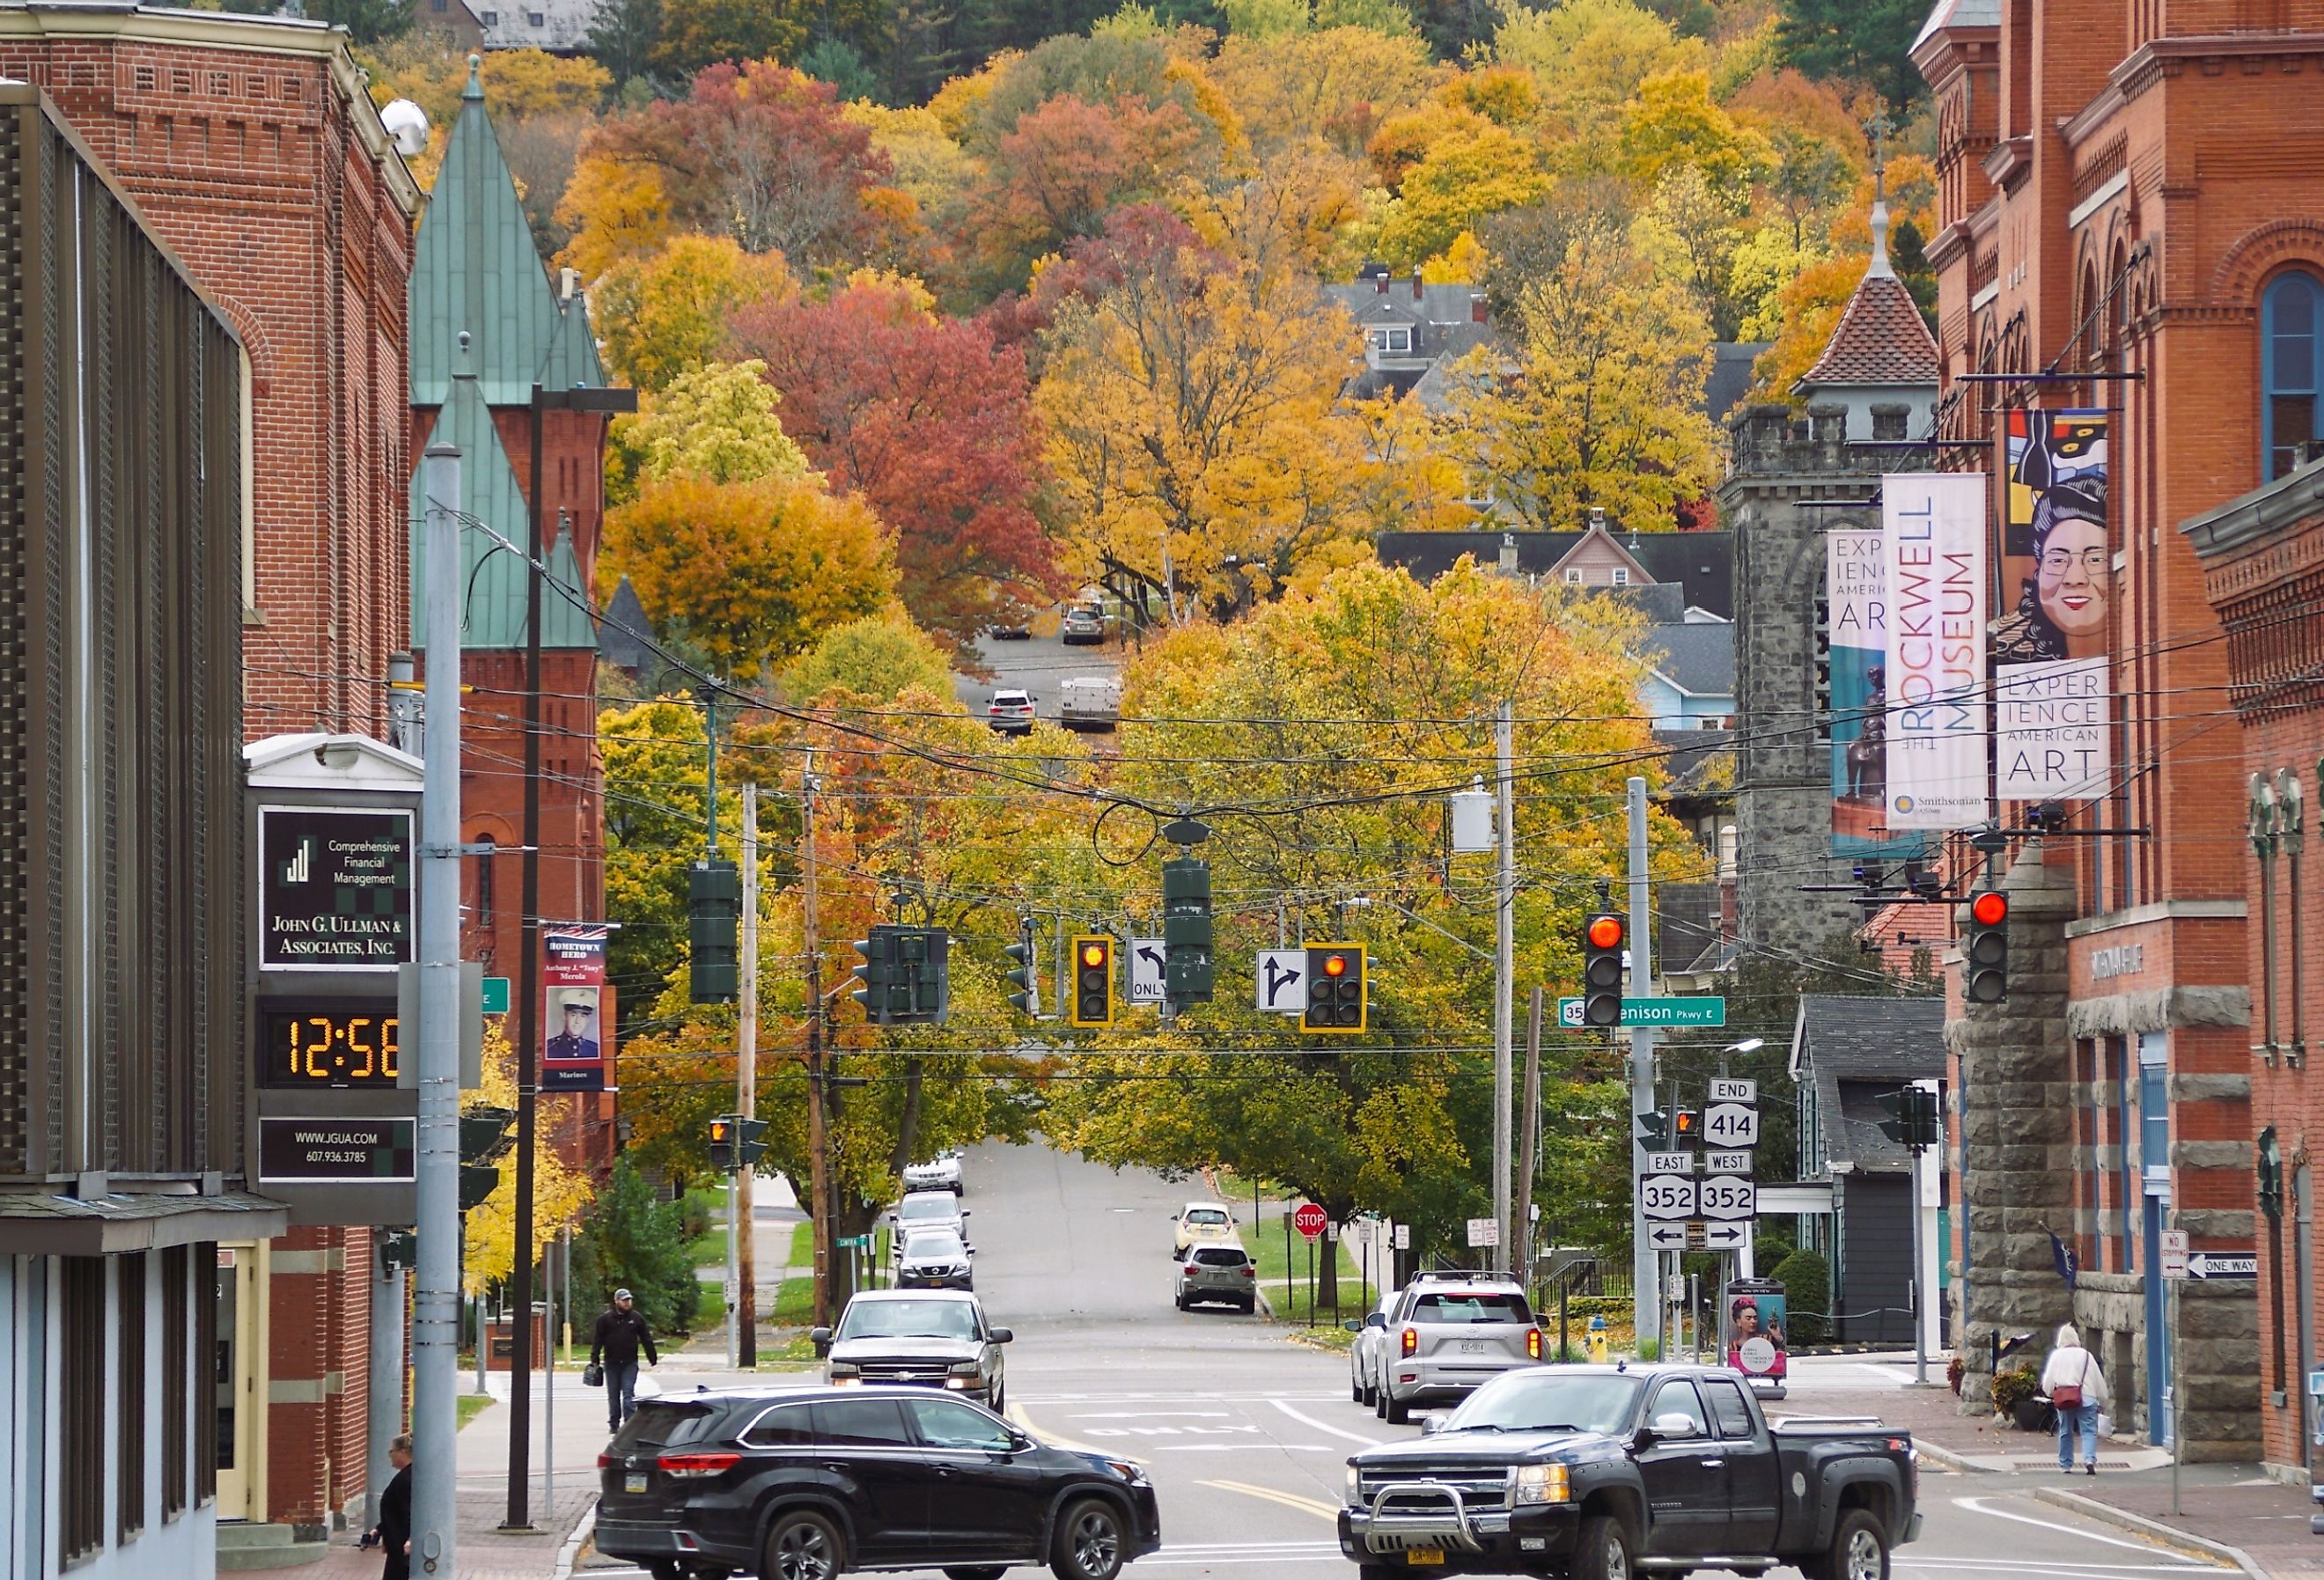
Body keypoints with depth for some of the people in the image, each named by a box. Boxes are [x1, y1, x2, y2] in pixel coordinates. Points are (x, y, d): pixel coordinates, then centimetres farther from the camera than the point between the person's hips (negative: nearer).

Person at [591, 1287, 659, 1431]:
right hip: (611, 1363, 1)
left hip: (630, 1363, -1)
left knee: (628, 1393, -9)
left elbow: (646, 1339, 9)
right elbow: (597, 1340, 1)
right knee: (613, 1395, 9)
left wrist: (653, 1358, 11)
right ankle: (613, 1424, 18)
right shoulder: (605, 1318, 0)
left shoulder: (636, 1318, 3)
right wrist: (594, 1359, -5)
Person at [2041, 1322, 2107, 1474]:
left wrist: (2051, 1393, 26)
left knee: (2065, 1432, 14)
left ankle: (2065, 1465, 18)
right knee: (2089, 1431, -3)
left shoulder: (2056, 1355, 2)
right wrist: (2102, 1396, 19)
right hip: (2086, 1398, -2)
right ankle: (2090, 1459, -24)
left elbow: (2048, 1380, 6)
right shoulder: (2086, 1355, 0)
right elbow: (2098, 1379, 6)